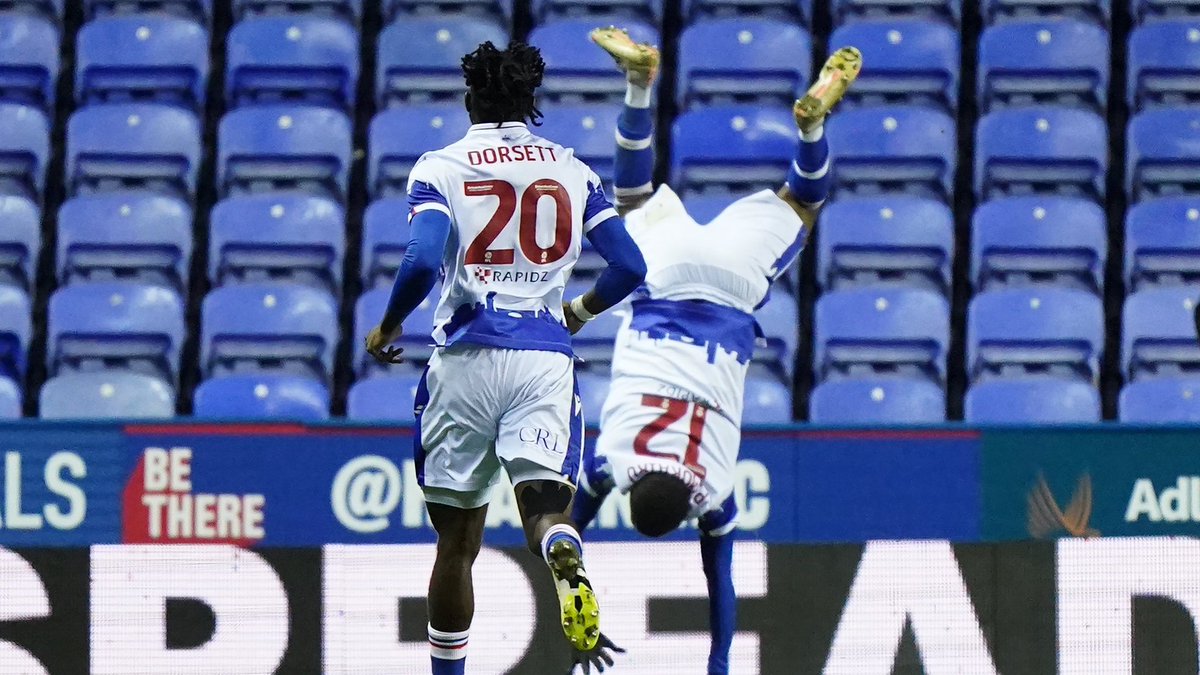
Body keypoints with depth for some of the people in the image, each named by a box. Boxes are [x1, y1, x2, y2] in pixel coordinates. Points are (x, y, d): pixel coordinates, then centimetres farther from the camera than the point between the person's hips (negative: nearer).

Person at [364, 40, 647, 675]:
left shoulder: (440, 169, 2)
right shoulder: (572, 171, 11)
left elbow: (421, 264, -13)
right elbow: (629, 268, 7)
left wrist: (386, 328, 4)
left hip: (466, 358, -1)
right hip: (544, 359, 1)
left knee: (457, 542, 10)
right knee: (545, 505, -9)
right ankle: (566, 562, -45)